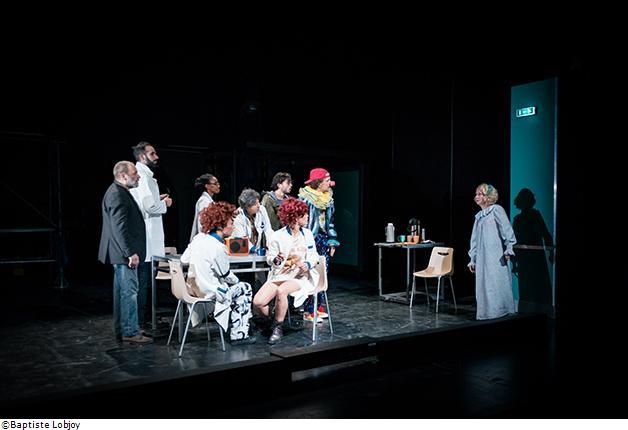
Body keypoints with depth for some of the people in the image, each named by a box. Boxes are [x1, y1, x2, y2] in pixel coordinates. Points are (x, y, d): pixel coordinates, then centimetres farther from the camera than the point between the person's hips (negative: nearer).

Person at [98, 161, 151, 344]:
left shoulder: (120, 192, 16)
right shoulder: (117, 195, -17)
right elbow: (119, 228, -23)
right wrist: (131, 253, -23)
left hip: (123, 254, 11)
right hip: (124, 253, -11)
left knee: (123, 291, 15)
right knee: (129, 291, -6)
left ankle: (122, 330, 24)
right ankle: (130, 332, 1)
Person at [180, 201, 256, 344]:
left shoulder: (198, 238, -1)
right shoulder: (218, 247, -25)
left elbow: (184, 259, 8)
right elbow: (226, 275, -14)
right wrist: (236, 280, 8)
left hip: (193, 287, 9)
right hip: (208, 292, -9)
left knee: (238, 286, 25)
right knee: (245, 288, 9)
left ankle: (237, 332, 29)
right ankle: (239, 335, 14)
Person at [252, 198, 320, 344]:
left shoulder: (307, 234, 9)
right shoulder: (278, 236, -2)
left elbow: (315, 256, 14)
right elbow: (269, 258, 3)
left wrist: (308, 264, -7)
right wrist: (277, 260, -20)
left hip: (301, 276, 0)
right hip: (280, 275, 0)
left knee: (281, 290, -34)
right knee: (257, 302, -20)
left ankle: (278, 328, -12)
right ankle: (272, 320, 15)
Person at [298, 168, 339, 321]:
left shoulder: (328, 199, 11)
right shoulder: (305, 198, -11)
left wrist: (332, 242, 13)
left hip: (323, 240, 7)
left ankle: (319, 307, 19)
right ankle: (308, 311, 1)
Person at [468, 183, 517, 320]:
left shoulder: (496, 210, 0)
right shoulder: (479, 216, 19)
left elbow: (507, 230, -9)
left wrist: (508, 249, -18)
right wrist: (472, 259, 18)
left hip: (496, 257, -7)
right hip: (482, 258, 7)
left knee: (497, 283, -7)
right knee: (482, 286, 6)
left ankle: (500, 311, 1)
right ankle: (485, 314, 13)